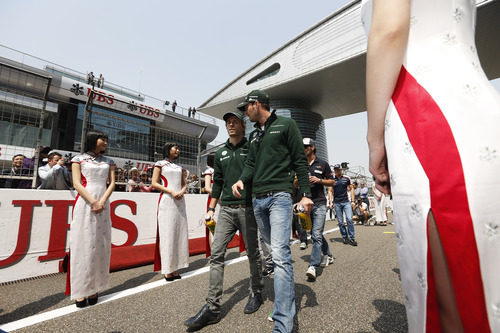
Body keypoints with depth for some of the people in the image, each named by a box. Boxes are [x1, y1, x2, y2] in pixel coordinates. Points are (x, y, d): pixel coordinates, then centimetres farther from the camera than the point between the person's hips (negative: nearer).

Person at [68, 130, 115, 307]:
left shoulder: (108, 161, 14)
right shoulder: (78, 159, 7)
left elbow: (112, 183, 7)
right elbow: (77, 183, -3)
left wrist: (102, 201, -8)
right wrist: (93, 202, -14)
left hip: (103, 205, 3)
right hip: (84, 204, -3)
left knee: (100, 245, 2)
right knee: (82, 244, -3)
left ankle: (94, 288, 10)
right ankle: (80, 290, 4)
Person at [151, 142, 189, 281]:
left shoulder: (180, 167, 19)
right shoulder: (160, 164, 6)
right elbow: (154, 183, -3)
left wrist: (181, 192, -5)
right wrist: (171, 192, -13)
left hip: (180, 201, 5)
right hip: (166, 201, -5)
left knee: (179, 233, 4)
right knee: (166, 233, -5)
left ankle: (175, 267, 12)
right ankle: (166, 269, 1)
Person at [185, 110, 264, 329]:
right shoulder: (221, 153, 15)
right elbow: (217, 182, 17)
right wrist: (211, 208, 13)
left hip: (247, 208, -4)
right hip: (226, 209, 4)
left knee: (253, 253, 10)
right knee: (216, 254, -1)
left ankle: (256, 293, 32)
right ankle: (212, 307, 10)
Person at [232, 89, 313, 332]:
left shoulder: (285, 125, 3)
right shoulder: (254, 135, 22)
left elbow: (300, 161, -2)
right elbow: (251, 163, 18)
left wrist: (305, 194, -8)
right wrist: (241, 180, -4)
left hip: (279, 196, -7)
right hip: (257, 199, 7)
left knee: (280, 254, -14)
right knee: (276, 249, 15)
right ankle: (287, 299, 34)